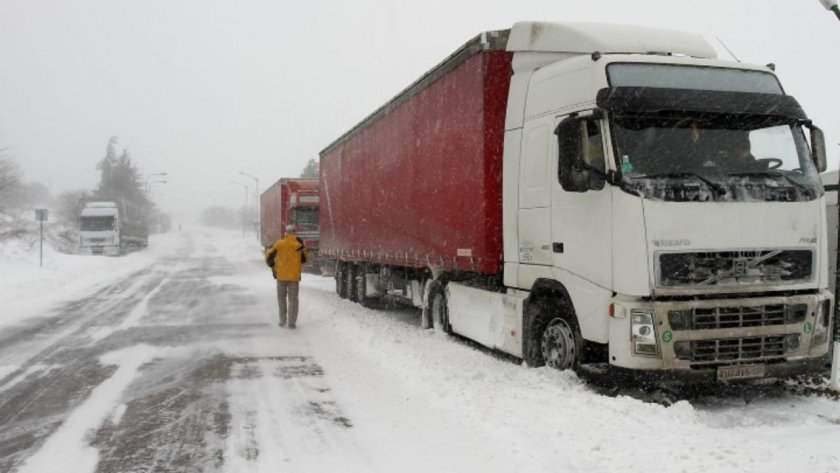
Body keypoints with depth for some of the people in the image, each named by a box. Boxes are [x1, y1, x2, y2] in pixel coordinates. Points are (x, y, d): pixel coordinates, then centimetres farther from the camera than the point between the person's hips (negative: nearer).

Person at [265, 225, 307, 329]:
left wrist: (272, 265, 22)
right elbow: (304, 259, 8)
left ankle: (283, 321, 14)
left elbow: (269, 255, 4)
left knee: (282, 298, 15)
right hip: (294, 275, 0)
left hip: (281, 275, 0)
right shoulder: (299, 244, -3)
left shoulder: (279, 244, -5)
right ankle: (292, 322, 2)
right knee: (293, 299, 6)